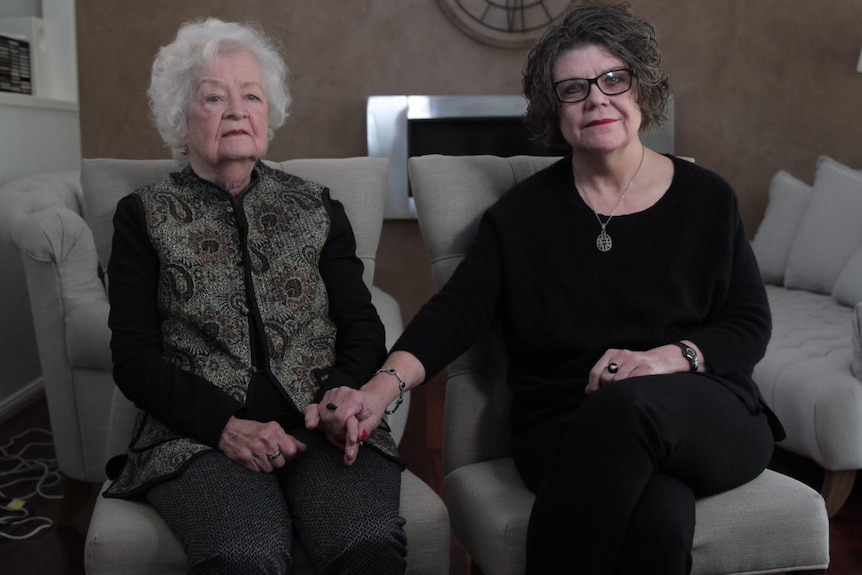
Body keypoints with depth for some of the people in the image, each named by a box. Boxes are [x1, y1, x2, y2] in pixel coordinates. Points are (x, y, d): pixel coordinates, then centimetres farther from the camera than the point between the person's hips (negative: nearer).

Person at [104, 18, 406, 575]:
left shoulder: (316, 206, 16)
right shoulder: (144, 215, 10)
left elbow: (363, 327, 12)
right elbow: (134, 360, 3)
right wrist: (226, 423, -13)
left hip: (323, 424, 2)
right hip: (201, 435, -2)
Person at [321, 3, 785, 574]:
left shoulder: (706, 199, 9)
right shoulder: (524, 212, 6)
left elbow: (751, 325, 7)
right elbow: (455, 312, -4)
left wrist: (672, 357, -14)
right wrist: (383, 386, -22)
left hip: (709, 421, 2)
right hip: (566, 429, -1)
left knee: (628, 404, -35)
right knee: (659, 515, -35)